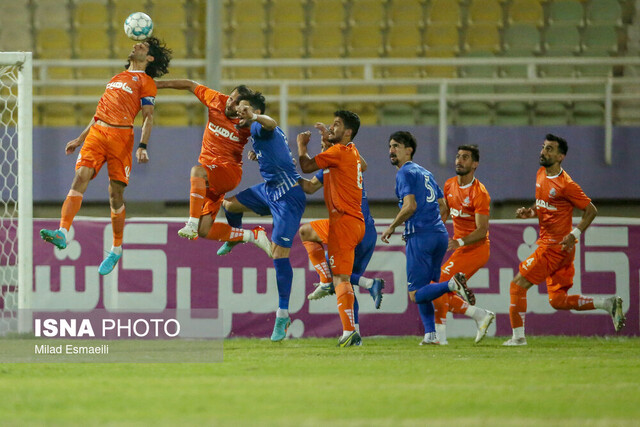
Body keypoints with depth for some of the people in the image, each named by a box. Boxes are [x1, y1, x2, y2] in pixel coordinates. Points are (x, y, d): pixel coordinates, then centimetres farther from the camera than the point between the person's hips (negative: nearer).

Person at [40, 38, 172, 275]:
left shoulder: (146, 82, 9)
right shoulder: (118, 78, 28)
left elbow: (148, 117, 0)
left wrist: (143, 146, -14)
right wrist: (80, 139, 30)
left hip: (121, 136, -5)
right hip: (97, 132, 5)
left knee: (116, 193, -2)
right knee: (80, 178, -16)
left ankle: (117, 249, 13)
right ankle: (62, 233, -28)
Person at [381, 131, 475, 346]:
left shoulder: (405, 173, -4)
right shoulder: (425, 173, 21)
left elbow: (410, 206, -16)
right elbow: (442, 205, 23)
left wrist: (391, 227, -4)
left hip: (420, 237, -8)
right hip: (440, 234, 8)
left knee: (416, 294, -9)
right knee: (423, 290, 16)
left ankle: (452, 284, -31)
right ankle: (430, 334, 6)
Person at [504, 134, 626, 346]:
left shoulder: (566, 185, -16)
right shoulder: (541, 175, 10)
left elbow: (591, 210, -9)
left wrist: (575, 234, -20)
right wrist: (529, 212, 4)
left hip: (556, 246, -9)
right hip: (547, 242, 9)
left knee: (518, 285, -5)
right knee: (558, 301, 9)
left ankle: (518, 336, 2)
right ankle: (608, 303, 11)